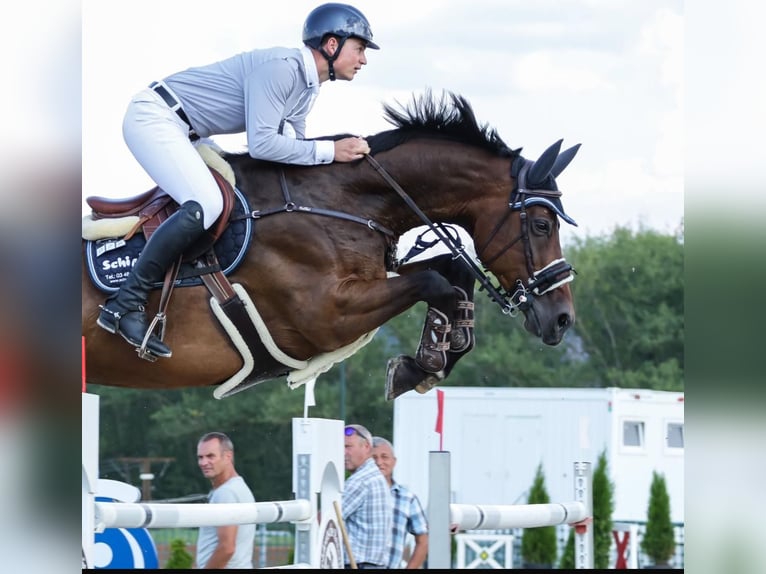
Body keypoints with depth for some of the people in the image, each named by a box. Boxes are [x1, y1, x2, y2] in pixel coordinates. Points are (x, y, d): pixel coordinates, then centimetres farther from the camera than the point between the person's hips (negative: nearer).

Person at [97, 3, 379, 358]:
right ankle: (125, 306, -25)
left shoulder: (308, 88, 9)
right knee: (205, 205, -27)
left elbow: (292, 149, 14)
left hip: (183, 131, 11)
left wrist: (347, 155, 0)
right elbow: (261, 144, -28)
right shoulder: (282, 67, -22)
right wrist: (329, 151, -23)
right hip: (154, 116, -11)